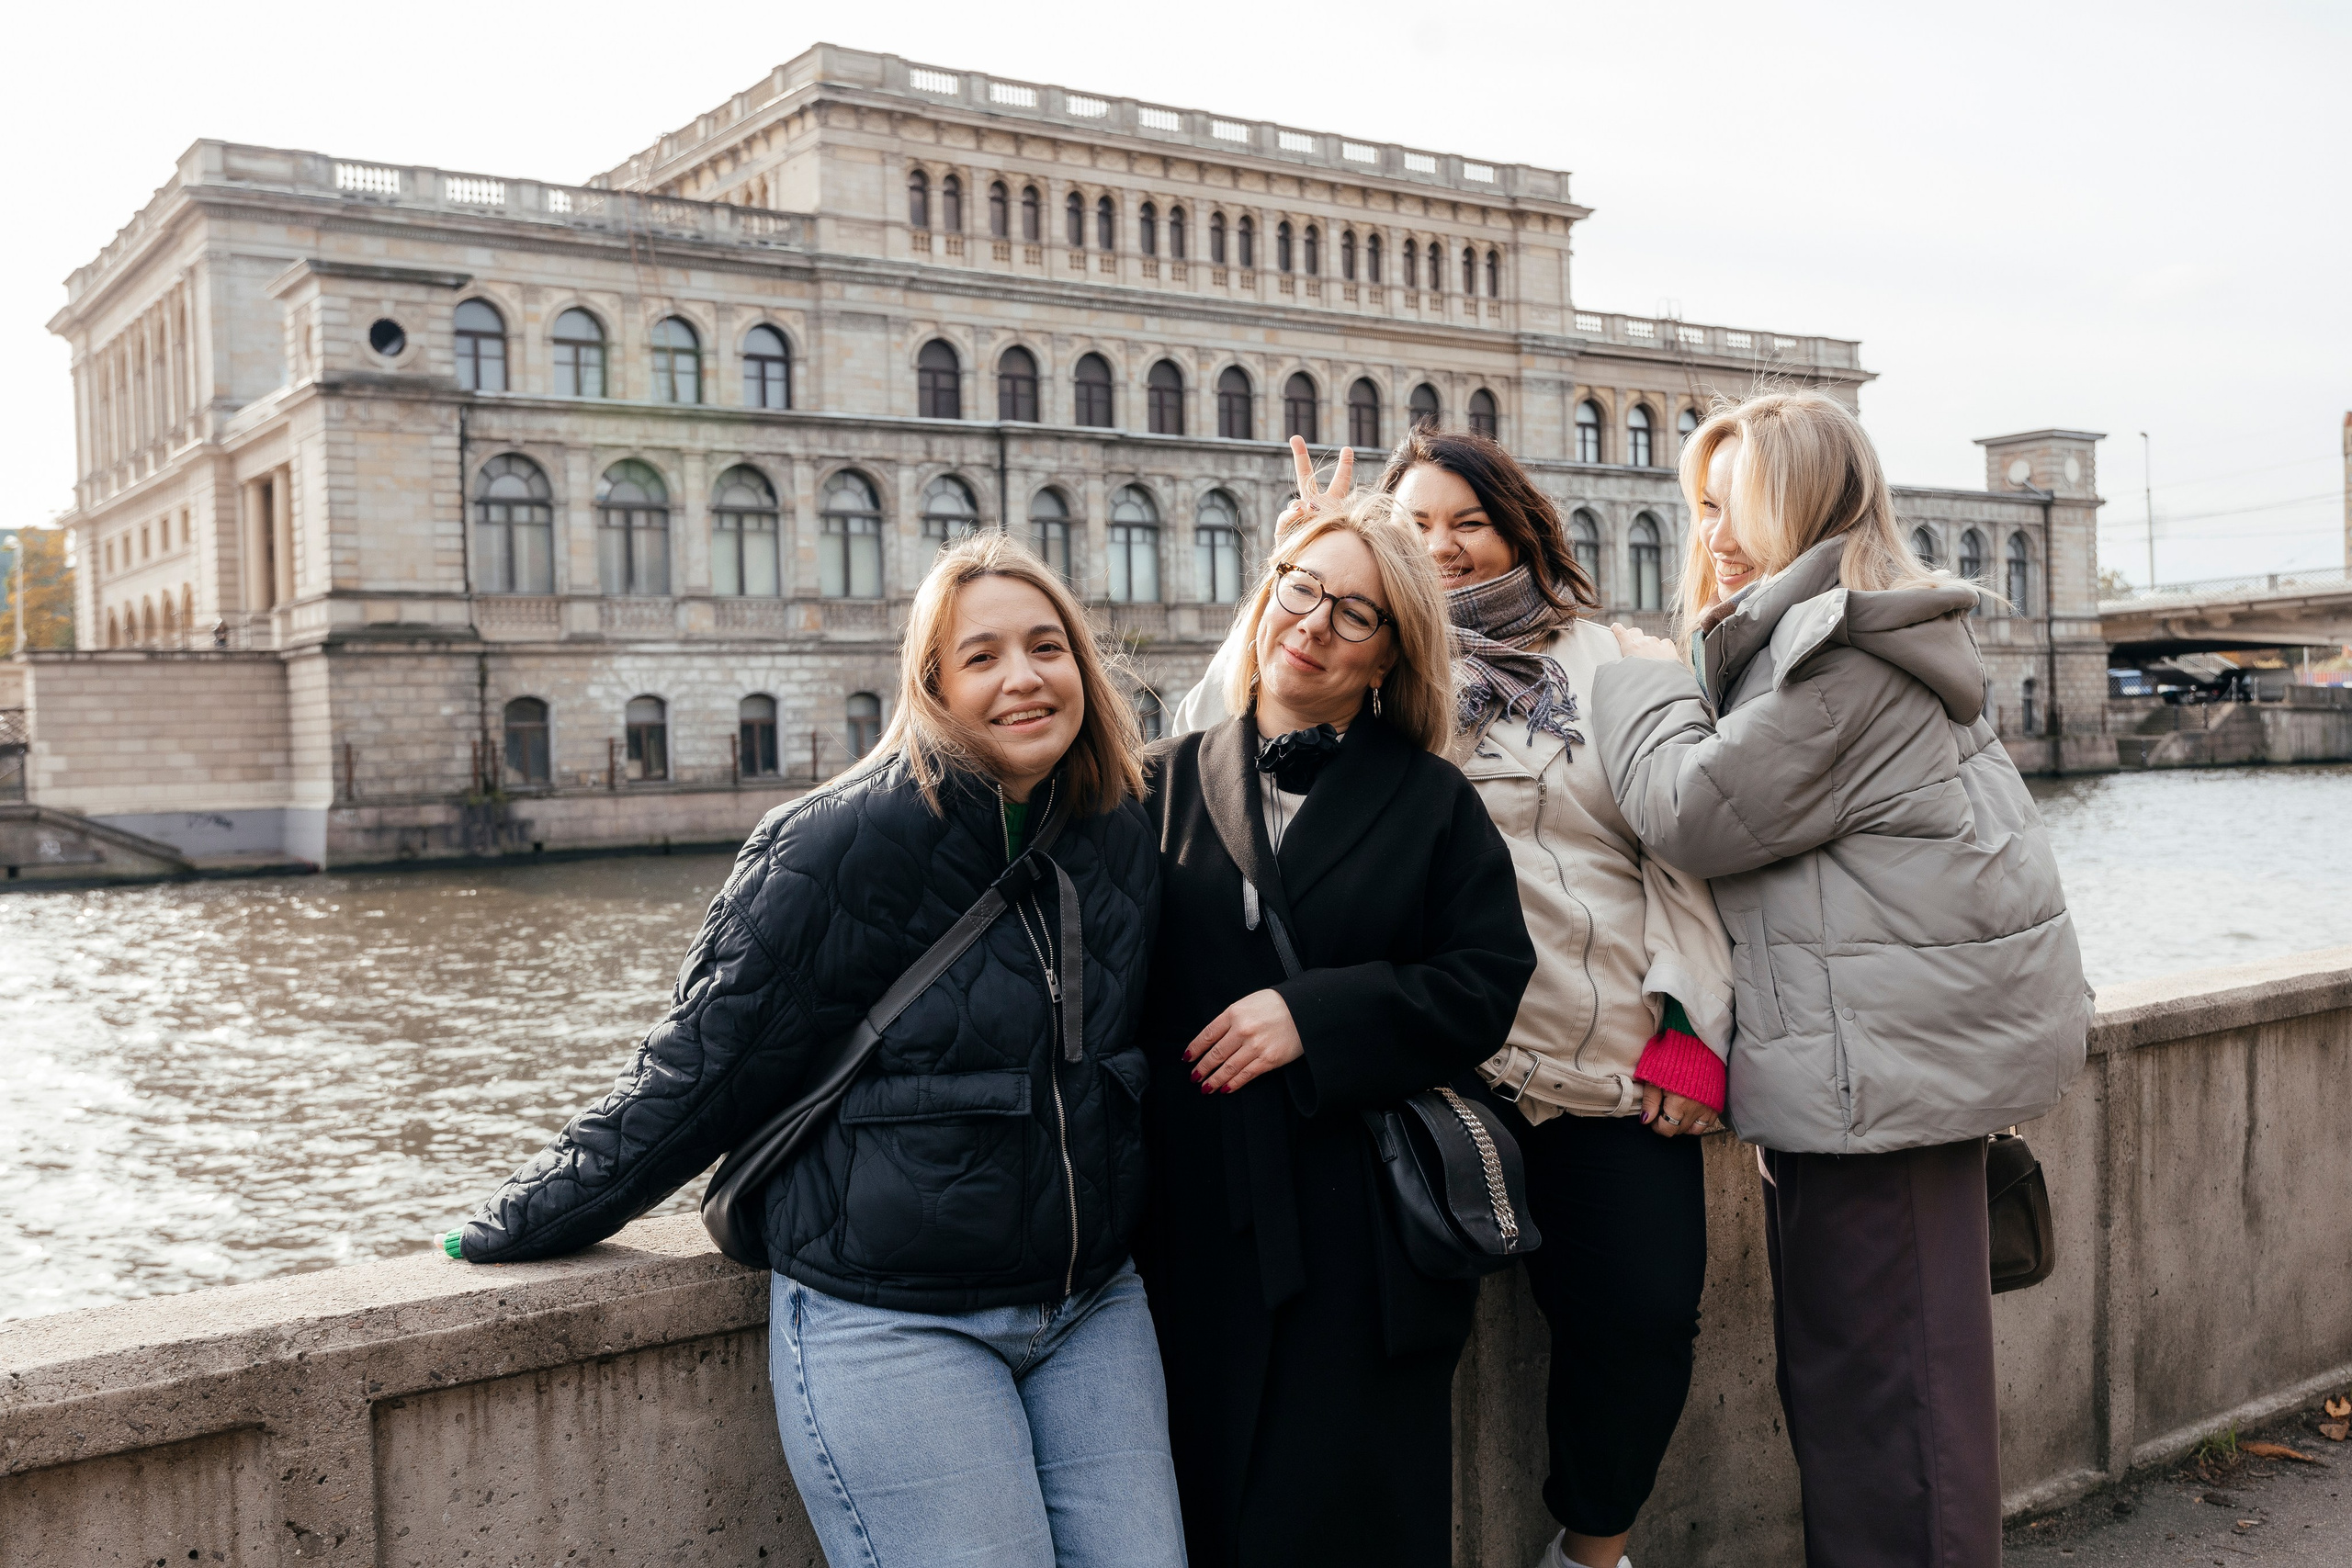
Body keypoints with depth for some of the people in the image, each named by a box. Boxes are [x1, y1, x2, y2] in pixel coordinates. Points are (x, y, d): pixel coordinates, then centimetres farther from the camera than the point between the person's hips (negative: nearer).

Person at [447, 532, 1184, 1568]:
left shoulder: (1128, 839, 3)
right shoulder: (841, 843, -15)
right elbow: (706, 1063, -7)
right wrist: (543, 1213, -2)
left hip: (1092, 1307, 6)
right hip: (889, 1319, -5)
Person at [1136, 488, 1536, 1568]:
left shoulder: (1432, 799, 6)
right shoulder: (1170, 785, 8)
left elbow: (1487, 980, -3)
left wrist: (1314, 1014, -14)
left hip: (1371, 1229, -1)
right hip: (1200, 1227, 1)